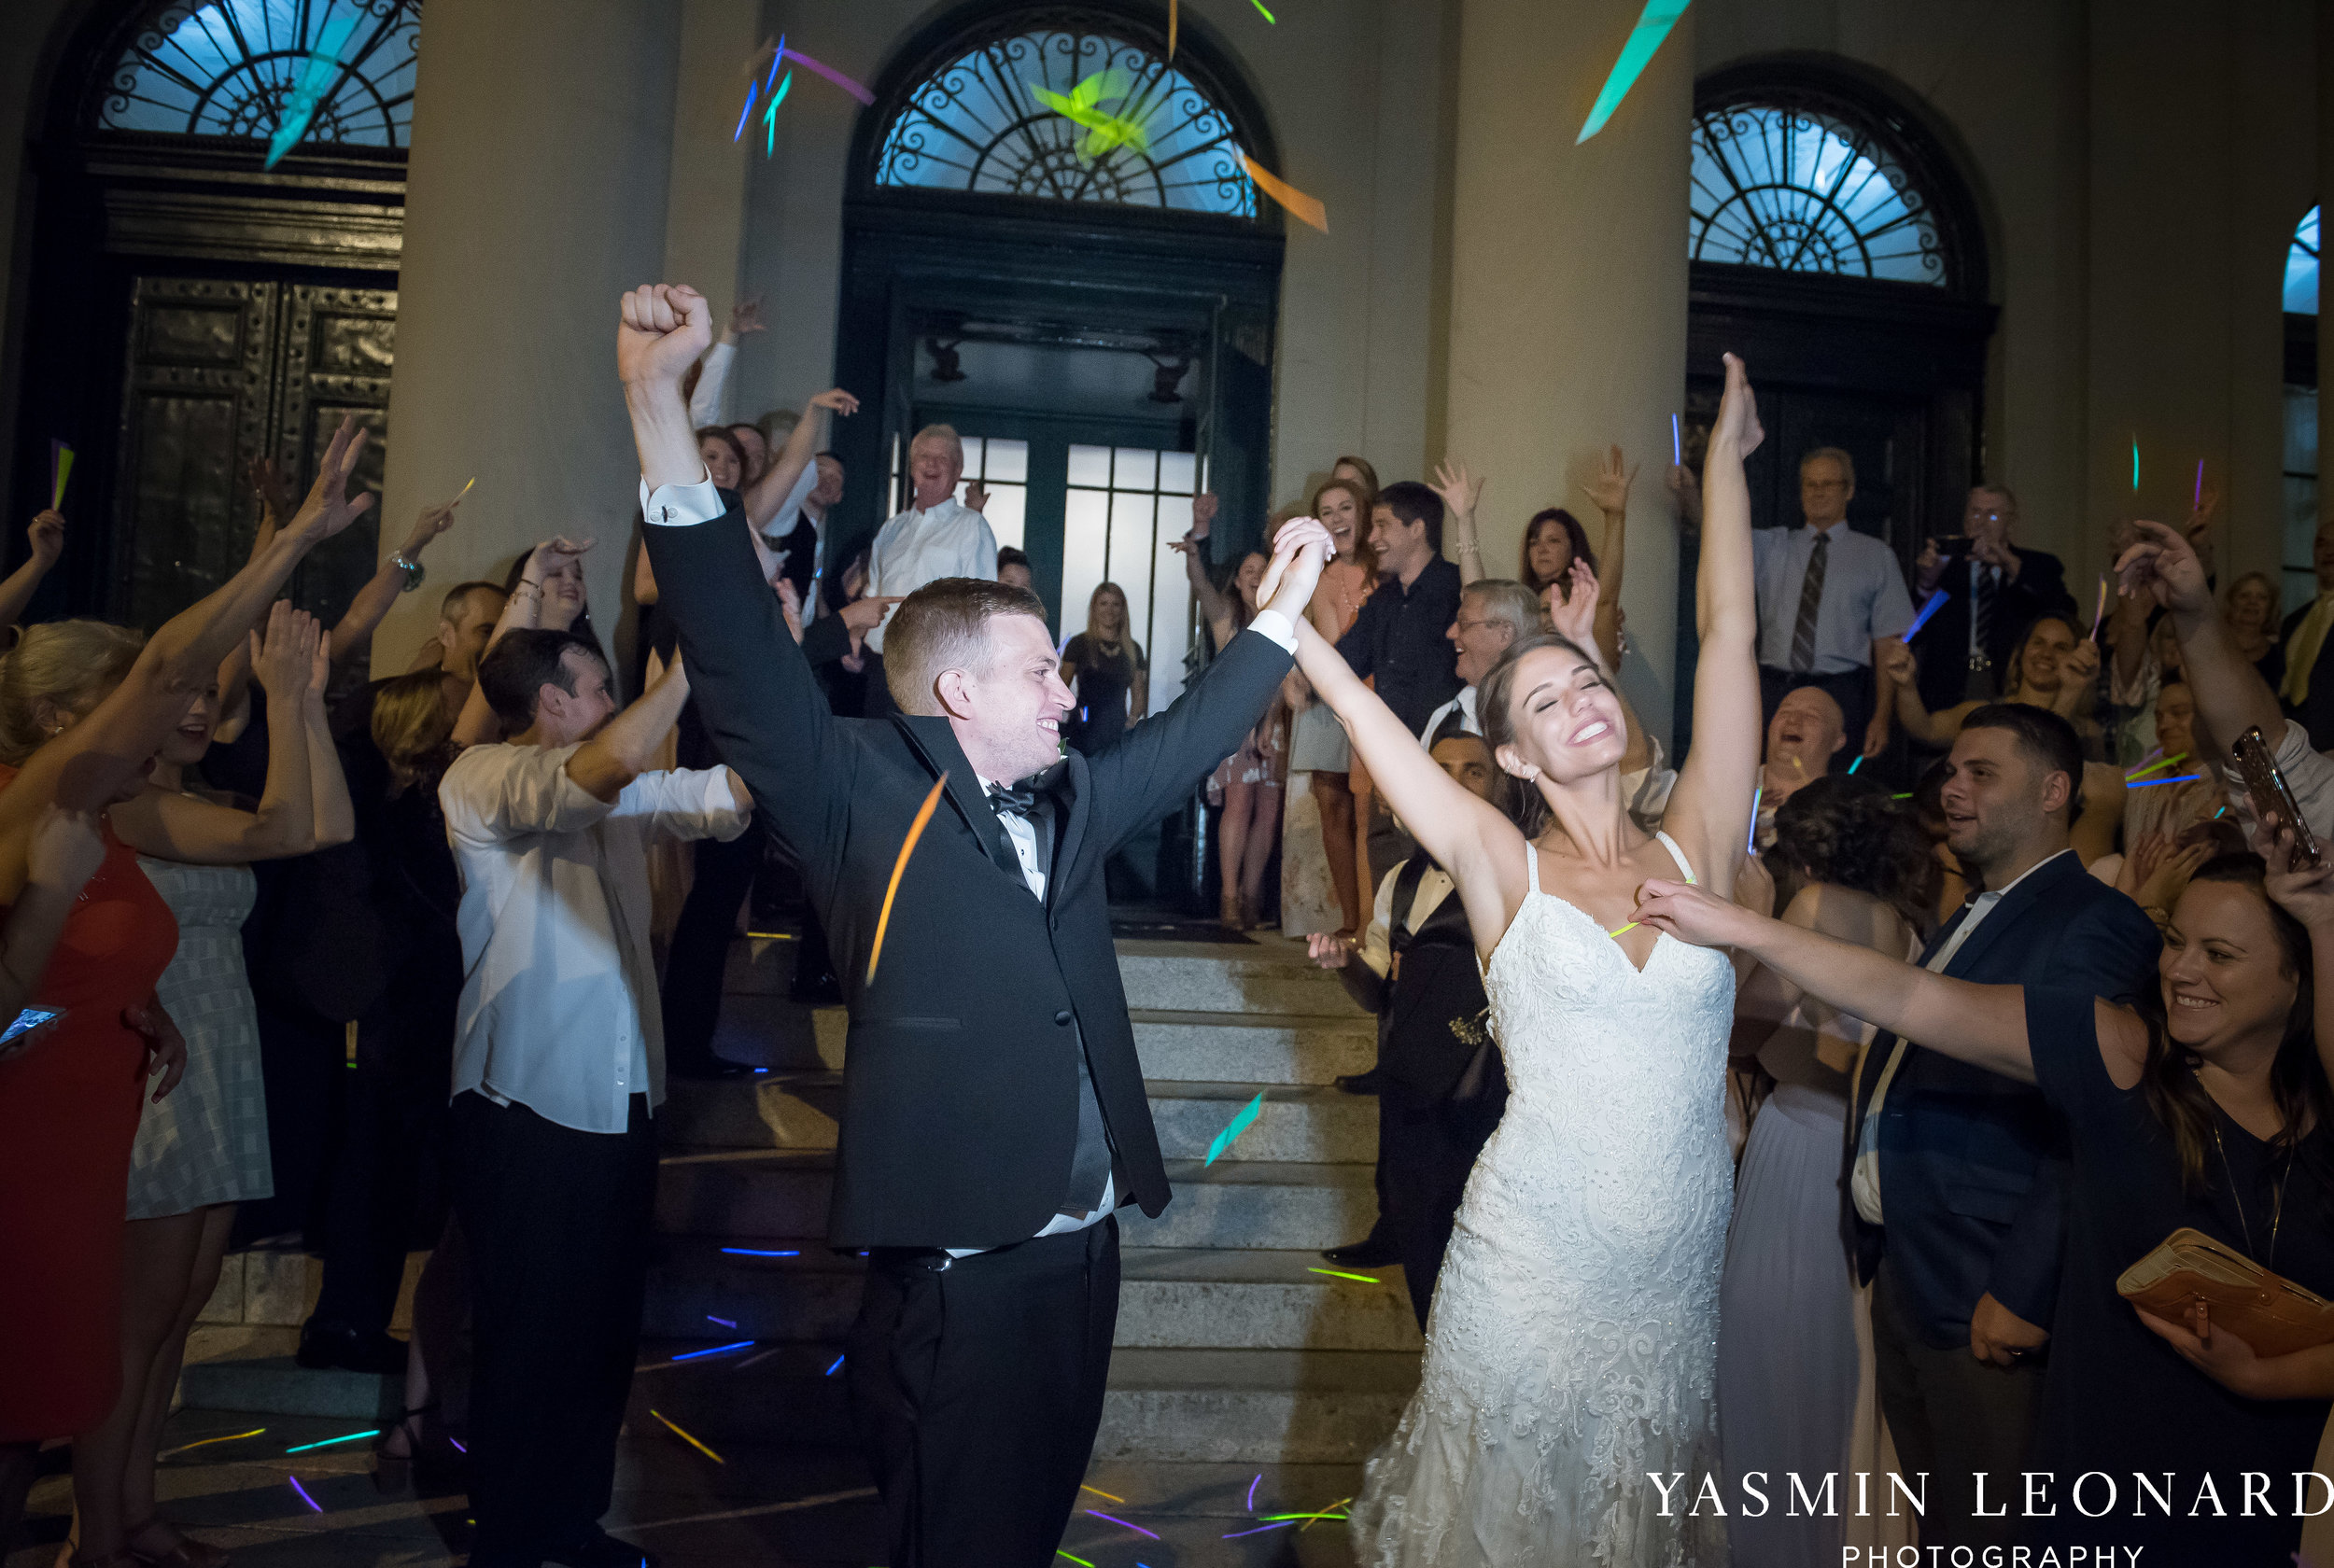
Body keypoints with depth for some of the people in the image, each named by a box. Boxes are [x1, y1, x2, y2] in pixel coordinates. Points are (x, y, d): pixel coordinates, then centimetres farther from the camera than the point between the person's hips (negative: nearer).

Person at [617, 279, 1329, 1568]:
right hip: (957, 1279, -6)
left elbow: (1183, 740, 23)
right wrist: (657, 403, -29)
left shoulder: (1065, 805, 10)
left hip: (1080, 1254, 7)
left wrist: (1280, 612, 26)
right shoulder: (861, 795, -10)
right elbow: (741, 655, -21)